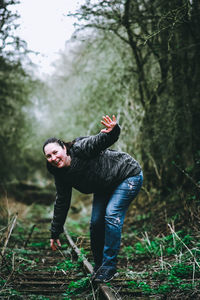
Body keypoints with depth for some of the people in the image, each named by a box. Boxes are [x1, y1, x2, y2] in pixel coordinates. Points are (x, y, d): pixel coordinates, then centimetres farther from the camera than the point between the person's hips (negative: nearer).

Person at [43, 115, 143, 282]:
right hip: (105, 187, 7)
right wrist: (55, 233, 7)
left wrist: (112, 131, -62)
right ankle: (98, 265, 17)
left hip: (128, 175, -7)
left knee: (112, 215, -20)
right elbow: (62, 203, 3)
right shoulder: (61, 175, -6)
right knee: (96, 222, -1)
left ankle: (109, 267, -13)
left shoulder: (80, 149, -28)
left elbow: (103, 140, -36)